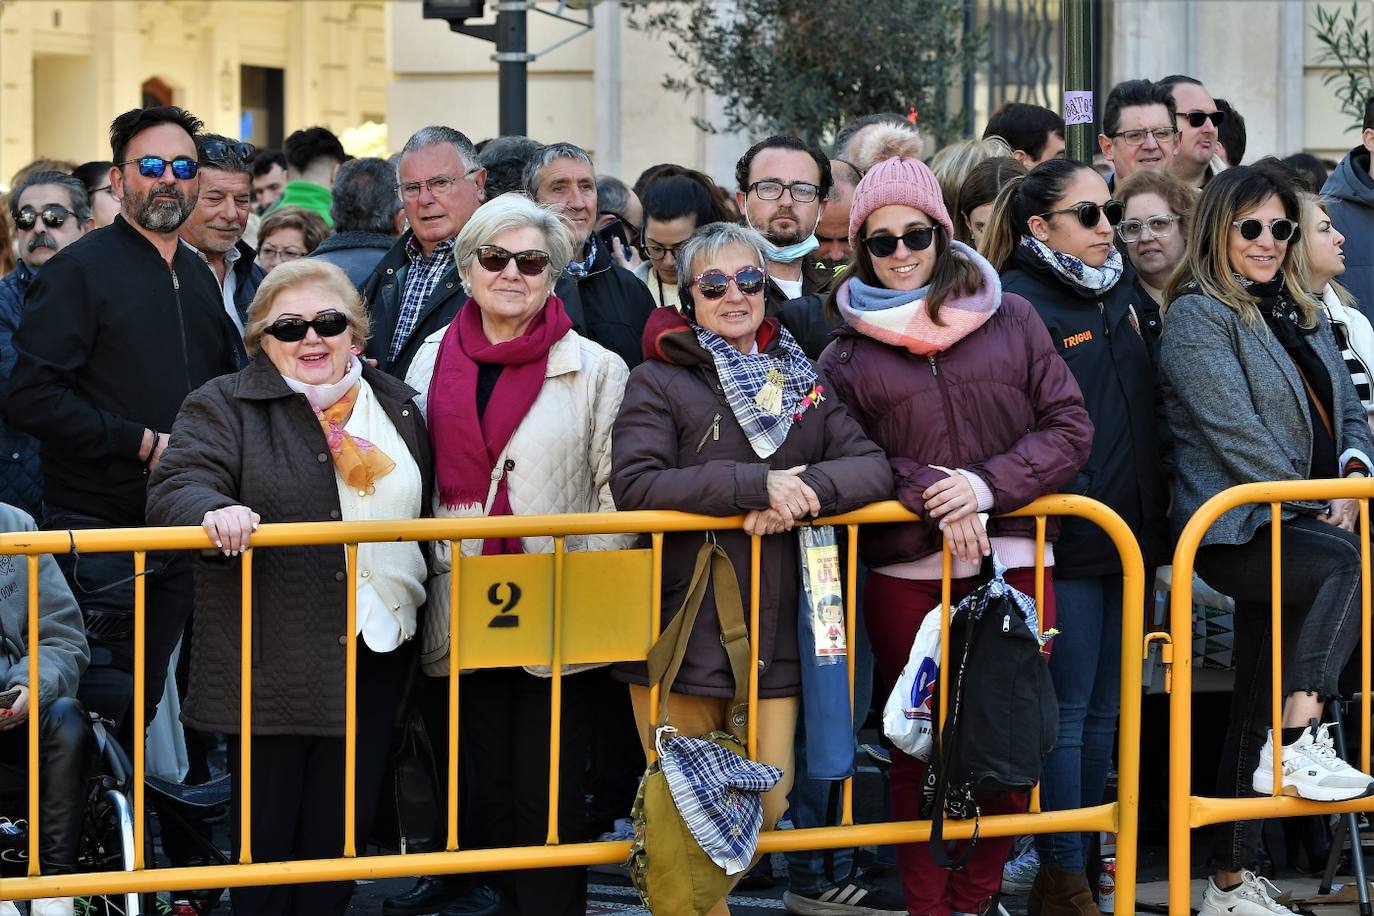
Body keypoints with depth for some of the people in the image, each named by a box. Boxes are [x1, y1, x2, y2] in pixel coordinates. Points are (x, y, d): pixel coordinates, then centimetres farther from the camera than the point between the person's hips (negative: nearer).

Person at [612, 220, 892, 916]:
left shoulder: (802, 382, 14)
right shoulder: (659, 382, 0)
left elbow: (873, 467, 4)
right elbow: (634, 484, -16)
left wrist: (802, 491, -16)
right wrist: (757, 485, -20)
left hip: (773, 640, 4)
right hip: (678, 635, -4)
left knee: (765, 807, 6)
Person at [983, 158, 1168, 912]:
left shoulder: (1118, 294, 15)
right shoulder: (1018, 305, -11)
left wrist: (1152, 523, 18)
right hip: (1064, 539, -8)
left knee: (1102, 711, 12)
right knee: (1067, 712, -4)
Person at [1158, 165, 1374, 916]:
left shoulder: (1298, 313, 20)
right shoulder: (1197, 316, -5)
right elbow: (1234, 432, -14)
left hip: (1293, 527, 8)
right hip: (1235, 531, -7)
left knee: (1256, 709, 7)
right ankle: (1300, 741, -33)